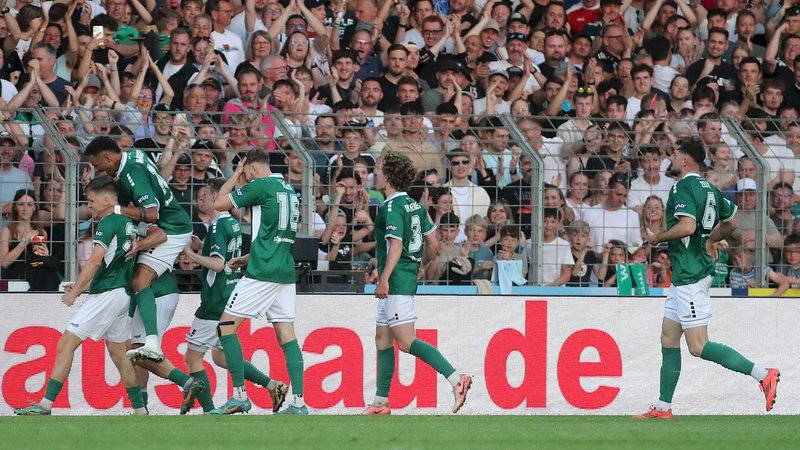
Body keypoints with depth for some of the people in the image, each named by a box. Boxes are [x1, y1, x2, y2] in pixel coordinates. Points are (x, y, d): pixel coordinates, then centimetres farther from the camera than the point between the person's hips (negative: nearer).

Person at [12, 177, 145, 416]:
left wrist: (75, 292, -14)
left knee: (66, 344, -10)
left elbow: (96, 261, -19)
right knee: (117, 351, 17)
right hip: (123, 293, 10)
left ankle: (46, 404, -16)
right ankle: (139, 409, 17)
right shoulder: (128, 223, 13)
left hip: (106, 294, -10)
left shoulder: (108, 223, -12)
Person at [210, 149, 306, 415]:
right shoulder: (289, 190, 17)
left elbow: (219, 203, -1)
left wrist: (235, 176, 12)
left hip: (262, 273, -8)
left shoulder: (261, 185, -8)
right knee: (286, 335, 5)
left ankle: (240, 396, -5)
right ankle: (299, 402, -4)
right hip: (286, 272, 8)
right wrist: (247, 259, 26)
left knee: (227, 326, -1)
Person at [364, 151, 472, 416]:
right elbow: (433, 245, 16)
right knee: (382, 339, 15)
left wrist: (384, 279, -30)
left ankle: (455, 378, -27)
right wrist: (420, 265, 33)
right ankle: (381, 402, 18)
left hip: (397, 282, -10)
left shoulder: (392, 207, -13)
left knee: (406, 342, -15)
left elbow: (396, 245, -24)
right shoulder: (415, 206, 13)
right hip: (408, 278, 10)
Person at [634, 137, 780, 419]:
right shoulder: (708, 188, 14)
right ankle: (663, 408, 15)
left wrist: (658, 238, -12)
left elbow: (687, 226, -28)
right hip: (684, 276, 10)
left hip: (690, 276, -10)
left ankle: (763, 374, -13)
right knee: (668, 339, 13)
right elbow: (731, 223, 24)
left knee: (698, 347, -11)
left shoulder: (684, 187, -14)